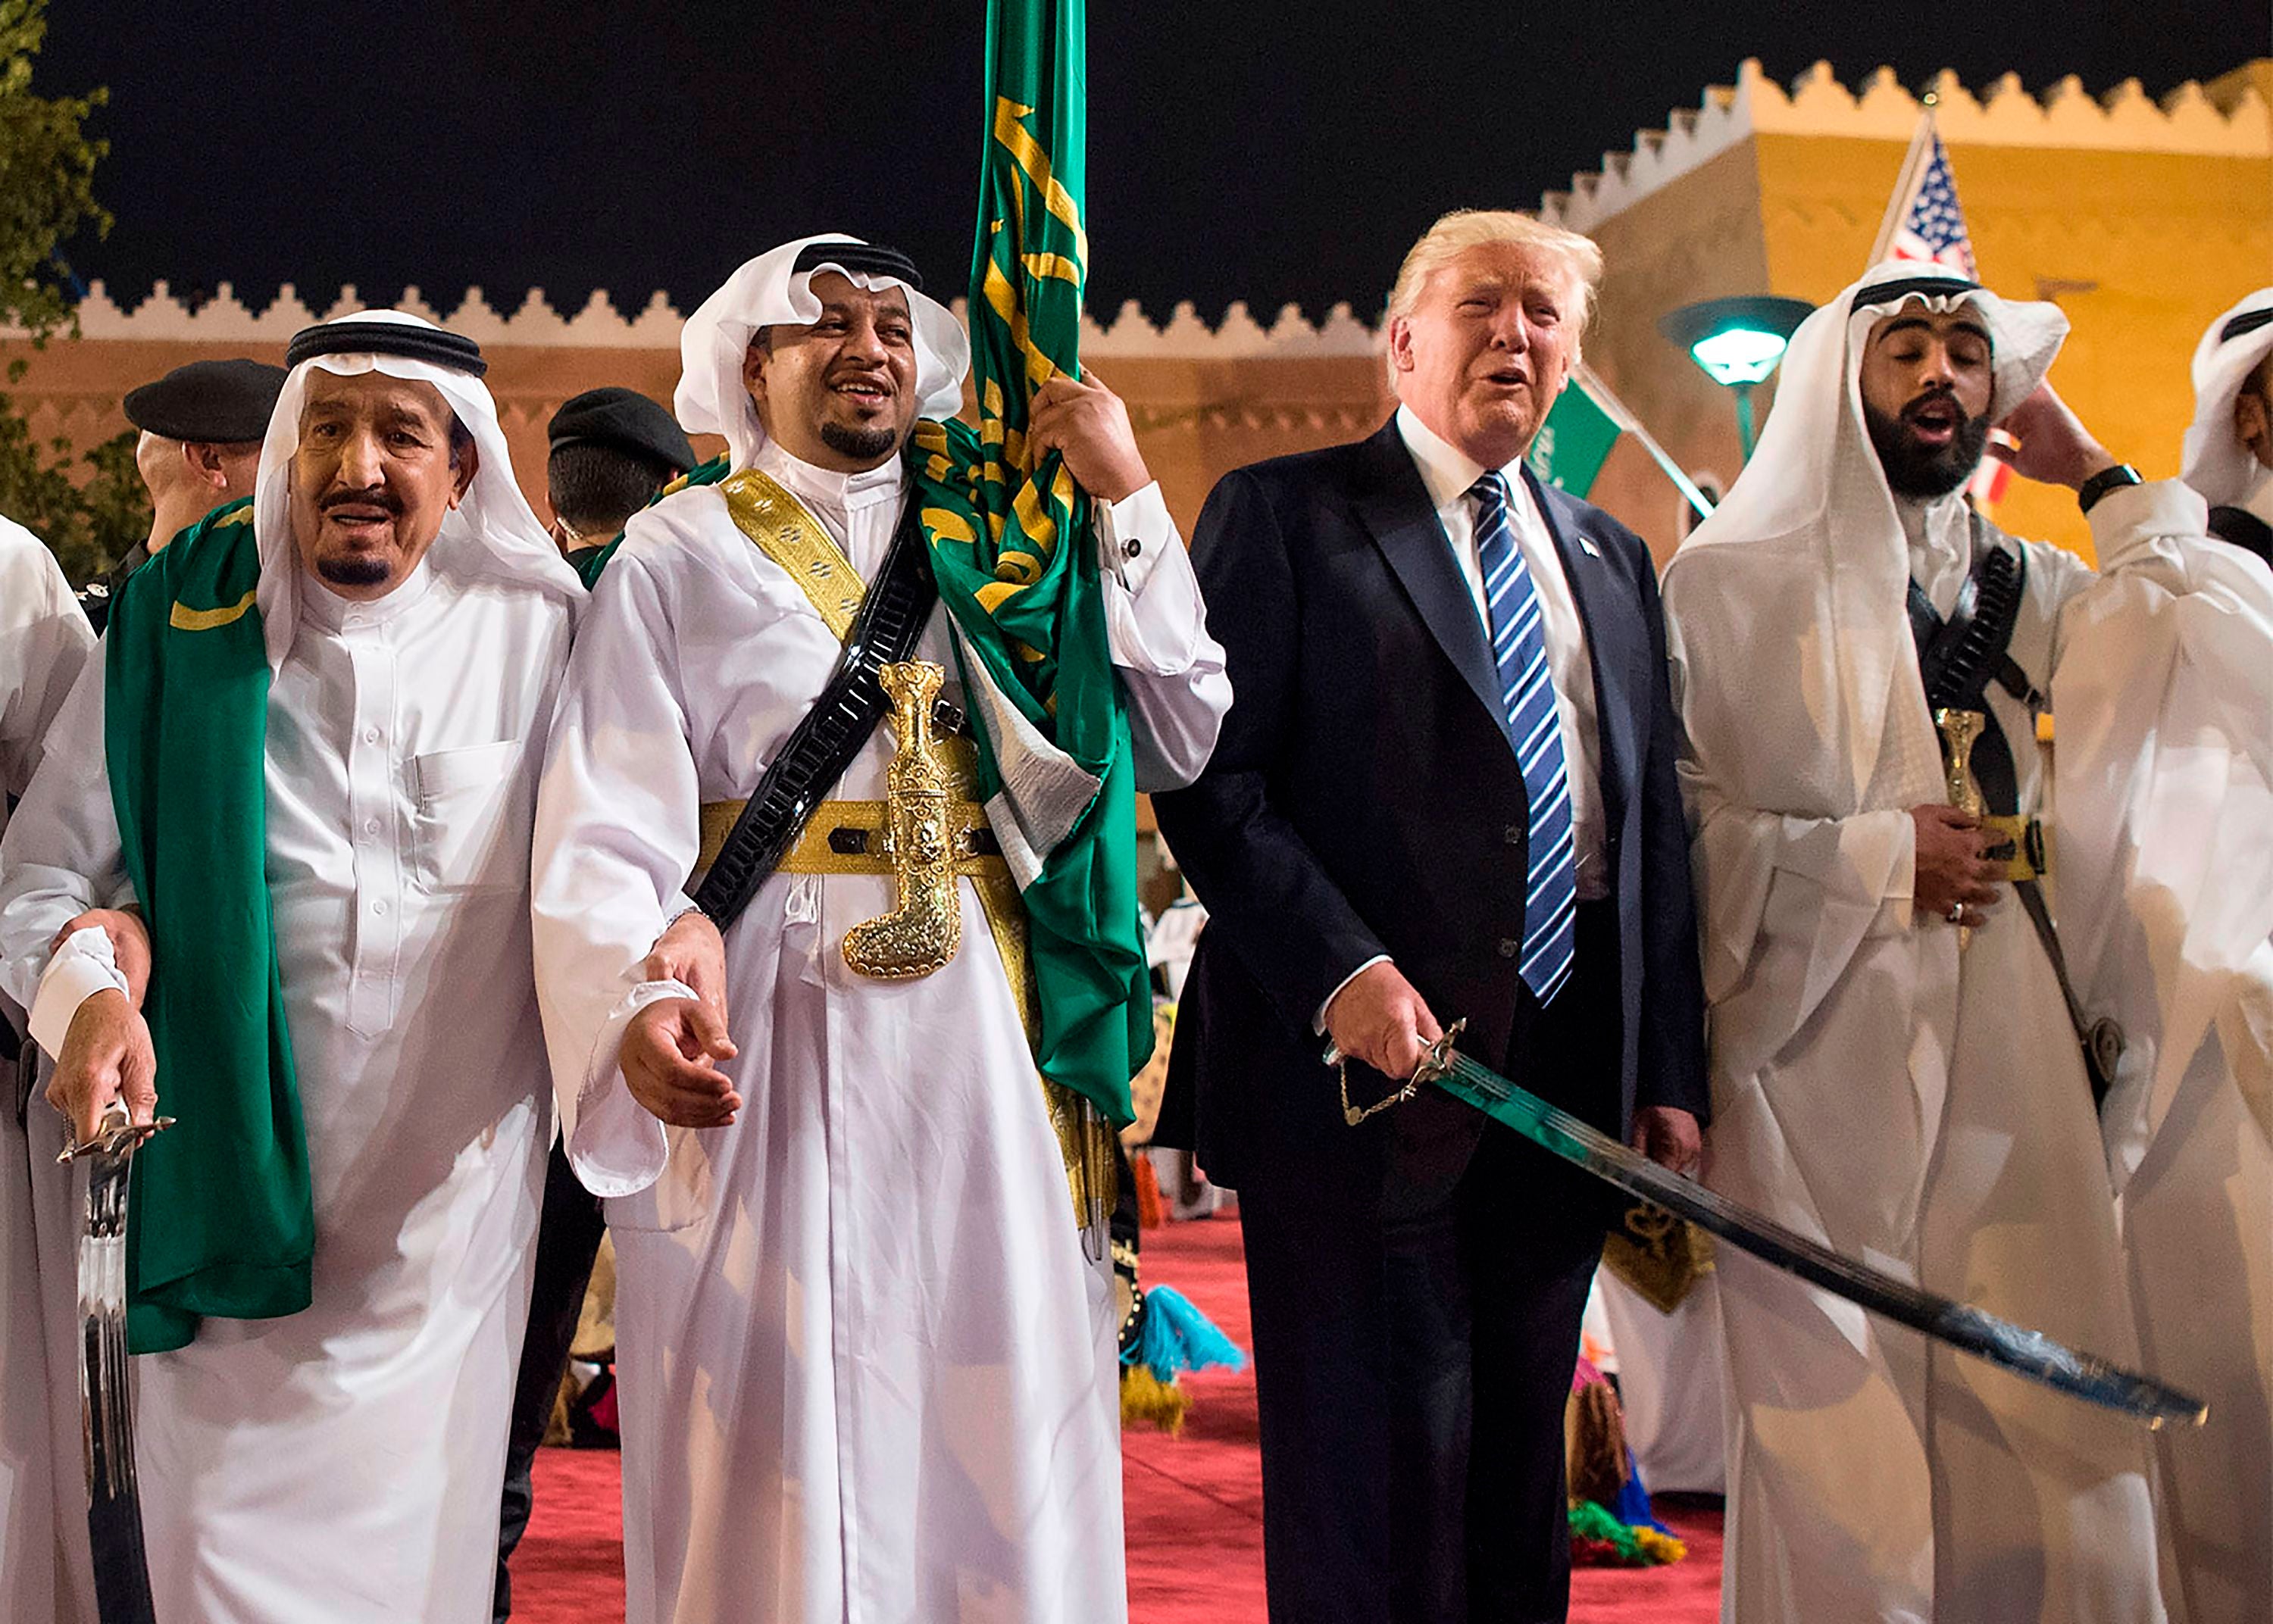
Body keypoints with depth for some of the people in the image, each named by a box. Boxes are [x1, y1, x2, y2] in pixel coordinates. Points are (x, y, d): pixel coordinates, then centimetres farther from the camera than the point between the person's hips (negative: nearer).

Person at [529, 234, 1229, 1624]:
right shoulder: (679, 559, 5)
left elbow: (1178, 740, 6)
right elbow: (606, 826, -8)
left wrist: (1124, 497, 1)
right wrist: (638, 1004, -27)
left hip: (982, 1054, 3)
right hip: (764, 1053, -3)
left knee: (1003, 1449, 5)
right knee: (772, 1467, 1)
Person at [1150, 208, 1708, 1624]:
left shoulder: (1613, 560, 17)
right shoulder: (1281, 515, 0)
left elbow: (1657, 828, 14)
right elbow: (1211, 780, -8)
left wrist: (1672, 1078, 7)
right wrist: (1341, 969, -20)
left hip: (1571, 1070, 6)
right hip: (1366, 1061, -5)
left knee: (1519, 1482, 15)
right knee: (1375, 1500, -1)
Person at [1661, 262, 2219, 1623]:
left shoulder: (2028, 589, 17)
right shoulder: (1728, 581, 5)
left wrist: (2100, 477, 9)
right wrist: (1870, 857, -8)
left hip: (2009, 1053, 4)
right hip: (1822, 1055, -3)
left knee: (2044, 1424, 0)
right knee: (1840, 1431, -4)